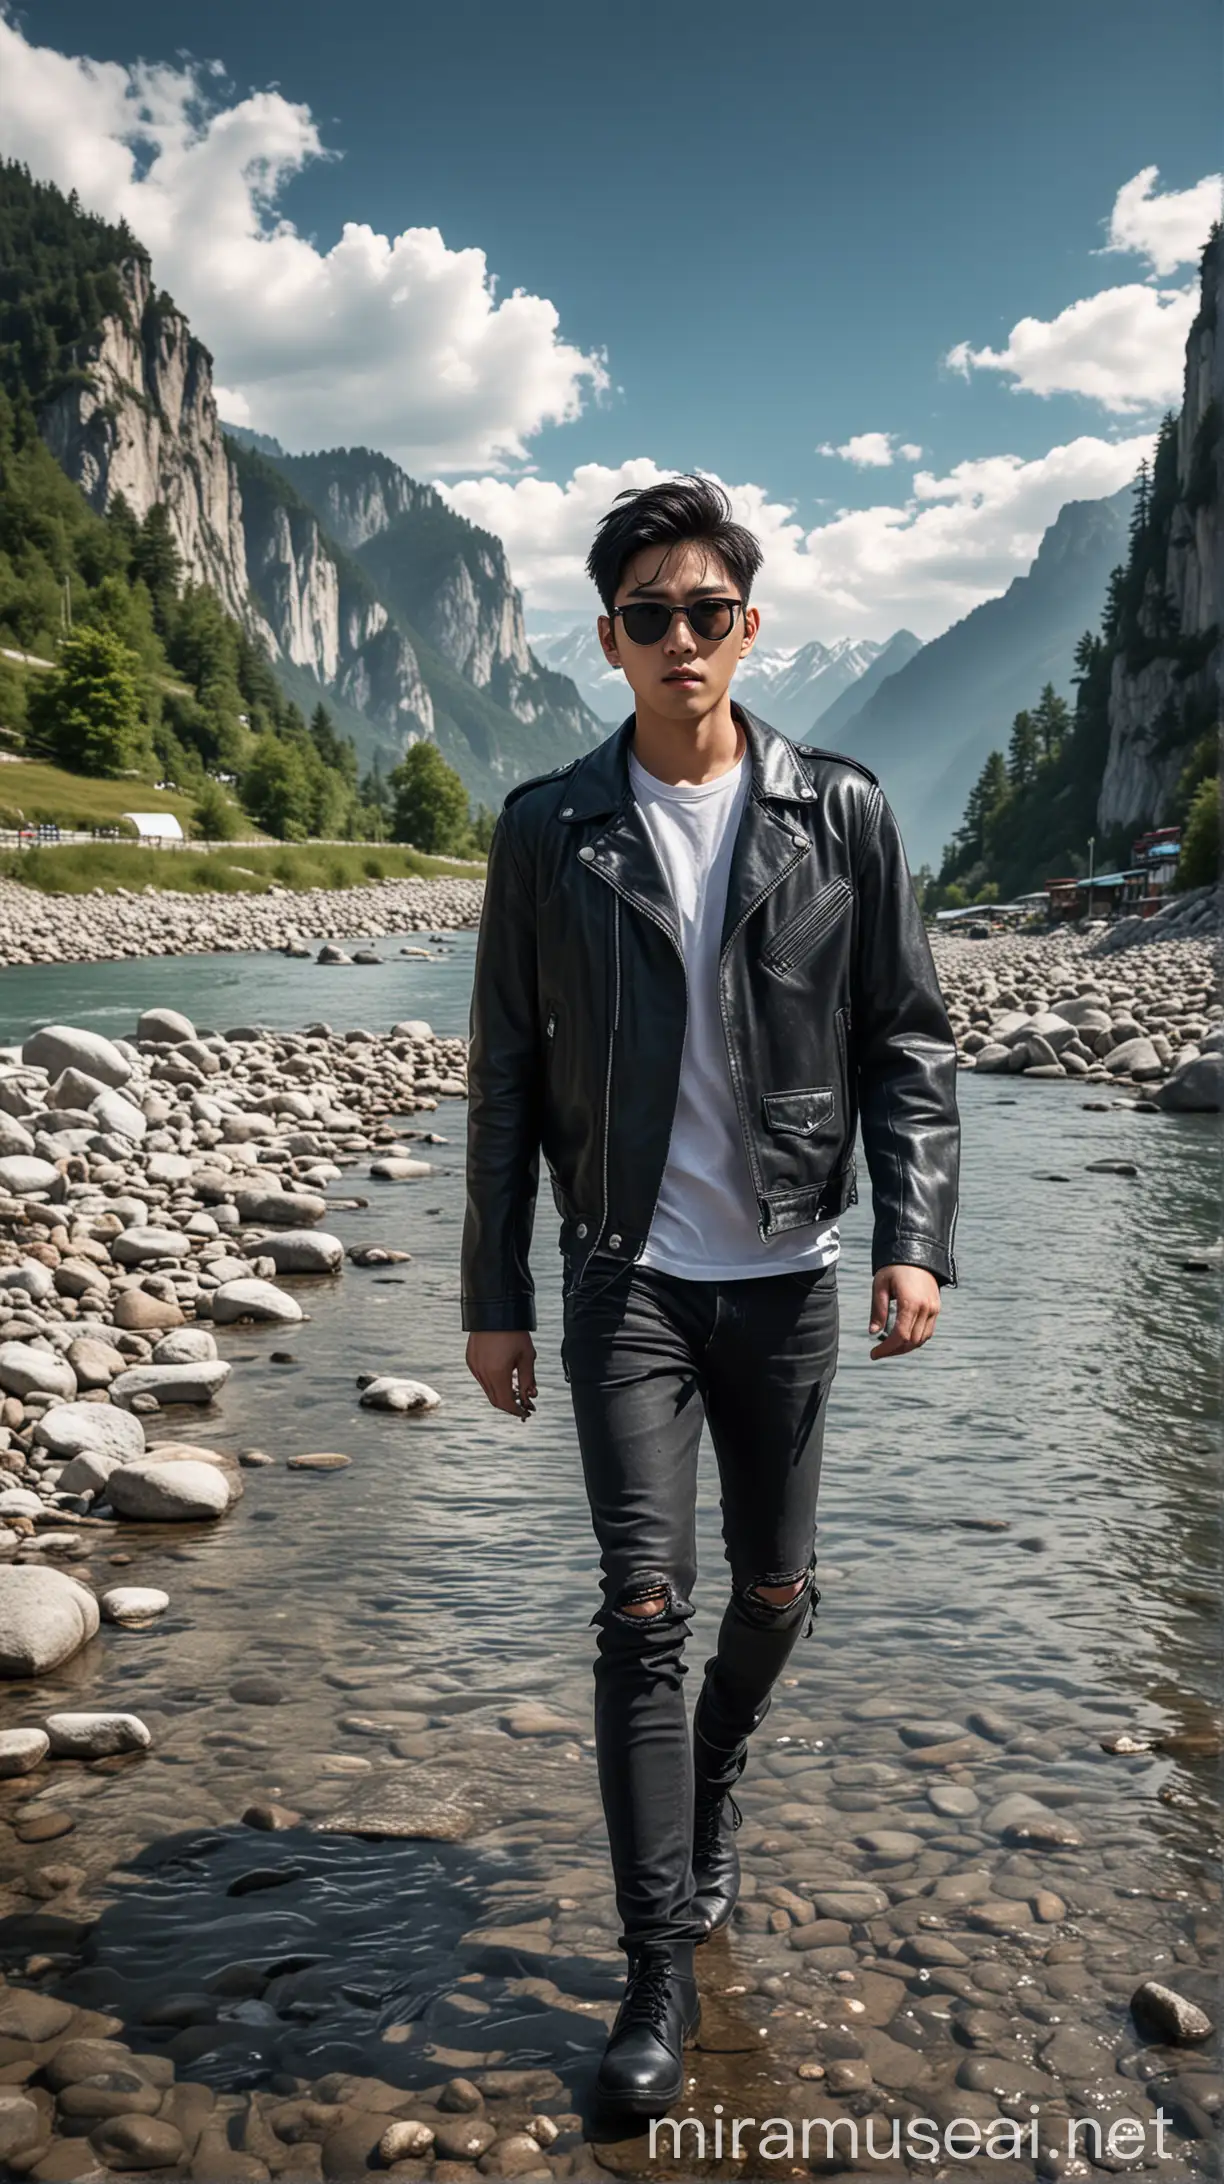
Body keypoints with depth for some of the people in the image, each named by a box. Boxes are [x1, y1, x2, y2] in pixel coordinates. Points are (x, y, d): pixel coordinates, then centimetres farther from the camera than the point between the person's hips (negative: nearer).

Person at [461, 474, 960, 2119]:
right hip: (628, 1274, -1)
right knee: (644, 1610, -5)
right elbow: (507, 1075, 2)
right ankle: (662, 1972, 8)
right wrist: (493, 1293, 2)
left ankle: (717, 1780, 45)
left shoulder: (842, 815, -1)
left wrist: (916, 1237, -11)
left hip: (786, 1274, 1)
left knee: (774, 1588, 13)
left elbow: (908, 1042, 1)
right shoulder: (549, 830, -2)